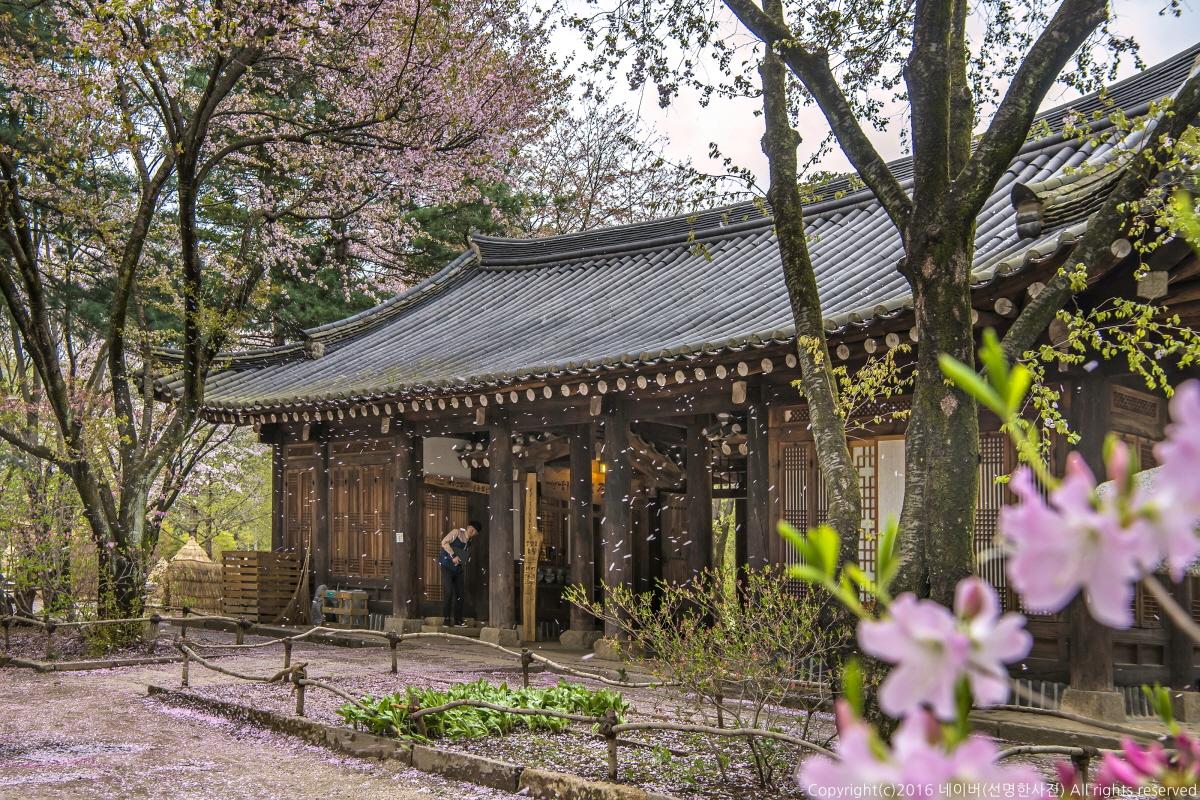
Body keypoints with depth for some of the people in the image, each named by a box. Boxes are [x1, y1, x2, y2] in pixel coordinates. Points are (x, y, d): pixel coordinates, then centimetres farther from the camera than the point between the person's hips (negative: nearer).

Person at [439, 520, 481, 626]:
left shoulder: (470, 542, 12)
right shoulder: (457, 532, -6)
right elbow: (444, 542, -15)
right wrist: (453, 556, -19)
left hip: (458, 569, 7)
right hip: (447, 566, -7)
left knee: (459, 594, 4)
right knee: (448, 591, -13)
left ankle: (457, 619, 11)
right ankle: (446, 618, -5)